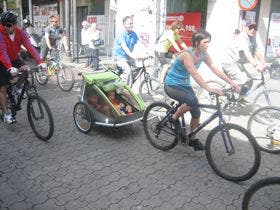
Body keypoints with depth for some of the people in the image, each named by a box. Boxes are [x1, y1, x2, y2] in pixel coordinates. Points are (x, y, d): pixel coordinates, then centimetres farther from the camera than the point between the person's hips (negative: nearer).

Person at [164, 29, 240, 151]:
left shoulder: (203, 54, -4)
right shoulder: (187, 54, -26)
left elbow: (215, 69, -4)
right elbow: (195, 74, -35)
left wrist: (231, 83, -9)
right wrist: (209, 89, -43)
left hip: (185, 85, 8)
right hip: (172, 85, -7)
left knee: (196, 112, 2)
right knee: (192, 100, -33)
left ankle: (193, 139, 22)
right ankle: (174, 118, -7)